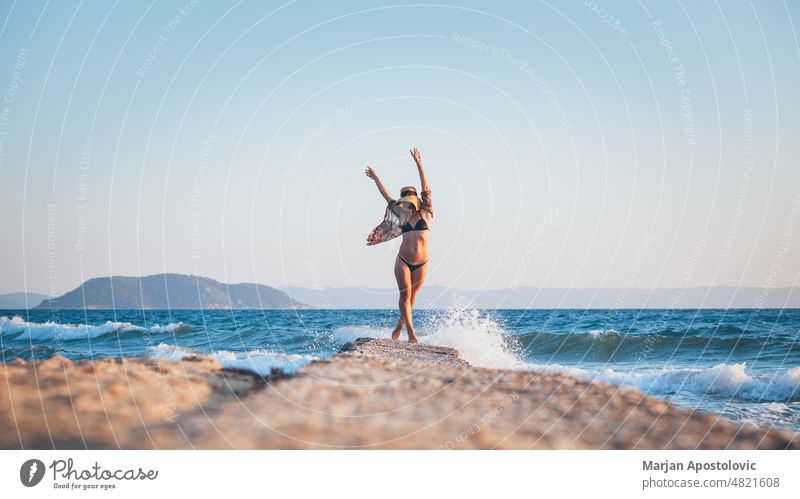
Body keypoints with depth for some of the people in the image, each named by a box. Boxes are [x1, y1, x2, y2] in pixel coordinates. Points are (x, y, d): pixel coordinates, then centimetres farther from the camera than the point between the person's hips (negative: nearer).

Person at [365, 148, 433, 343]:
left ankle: (400, 325, 22)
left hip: (421, 264, -1)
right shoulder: (403, 215, 12)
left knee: (412, 296, 5)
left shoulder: (426, 213, 5)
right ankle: (411, 332, -7)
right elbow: (387, 196, 20)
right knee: (405, 294, -7)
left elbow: (425, 189, -2)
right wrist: (376, 178, 26)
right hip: (403, 261, 2)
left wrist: (419, 164, -6)